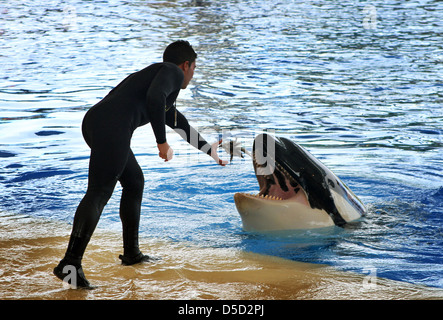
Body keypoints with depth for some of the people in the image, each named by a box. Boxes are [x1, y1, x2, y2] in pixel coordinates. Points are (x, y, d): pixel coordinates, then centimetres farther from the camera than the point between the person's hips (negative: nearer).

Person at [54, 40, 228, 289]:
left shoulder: (156, 74, 36)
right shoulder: (173, 73, 7)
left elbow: (179, 123, 49)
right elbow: (154, 98, -17)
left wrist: (208, 149, 60)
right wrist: (162, 142, -12)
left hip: (94, 122, 10)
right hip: (112, 127, -10)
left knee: (134, 182, 23)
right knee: (99, 193, -14)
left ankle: (132, 253, 30)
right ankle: (70, 264, -20)